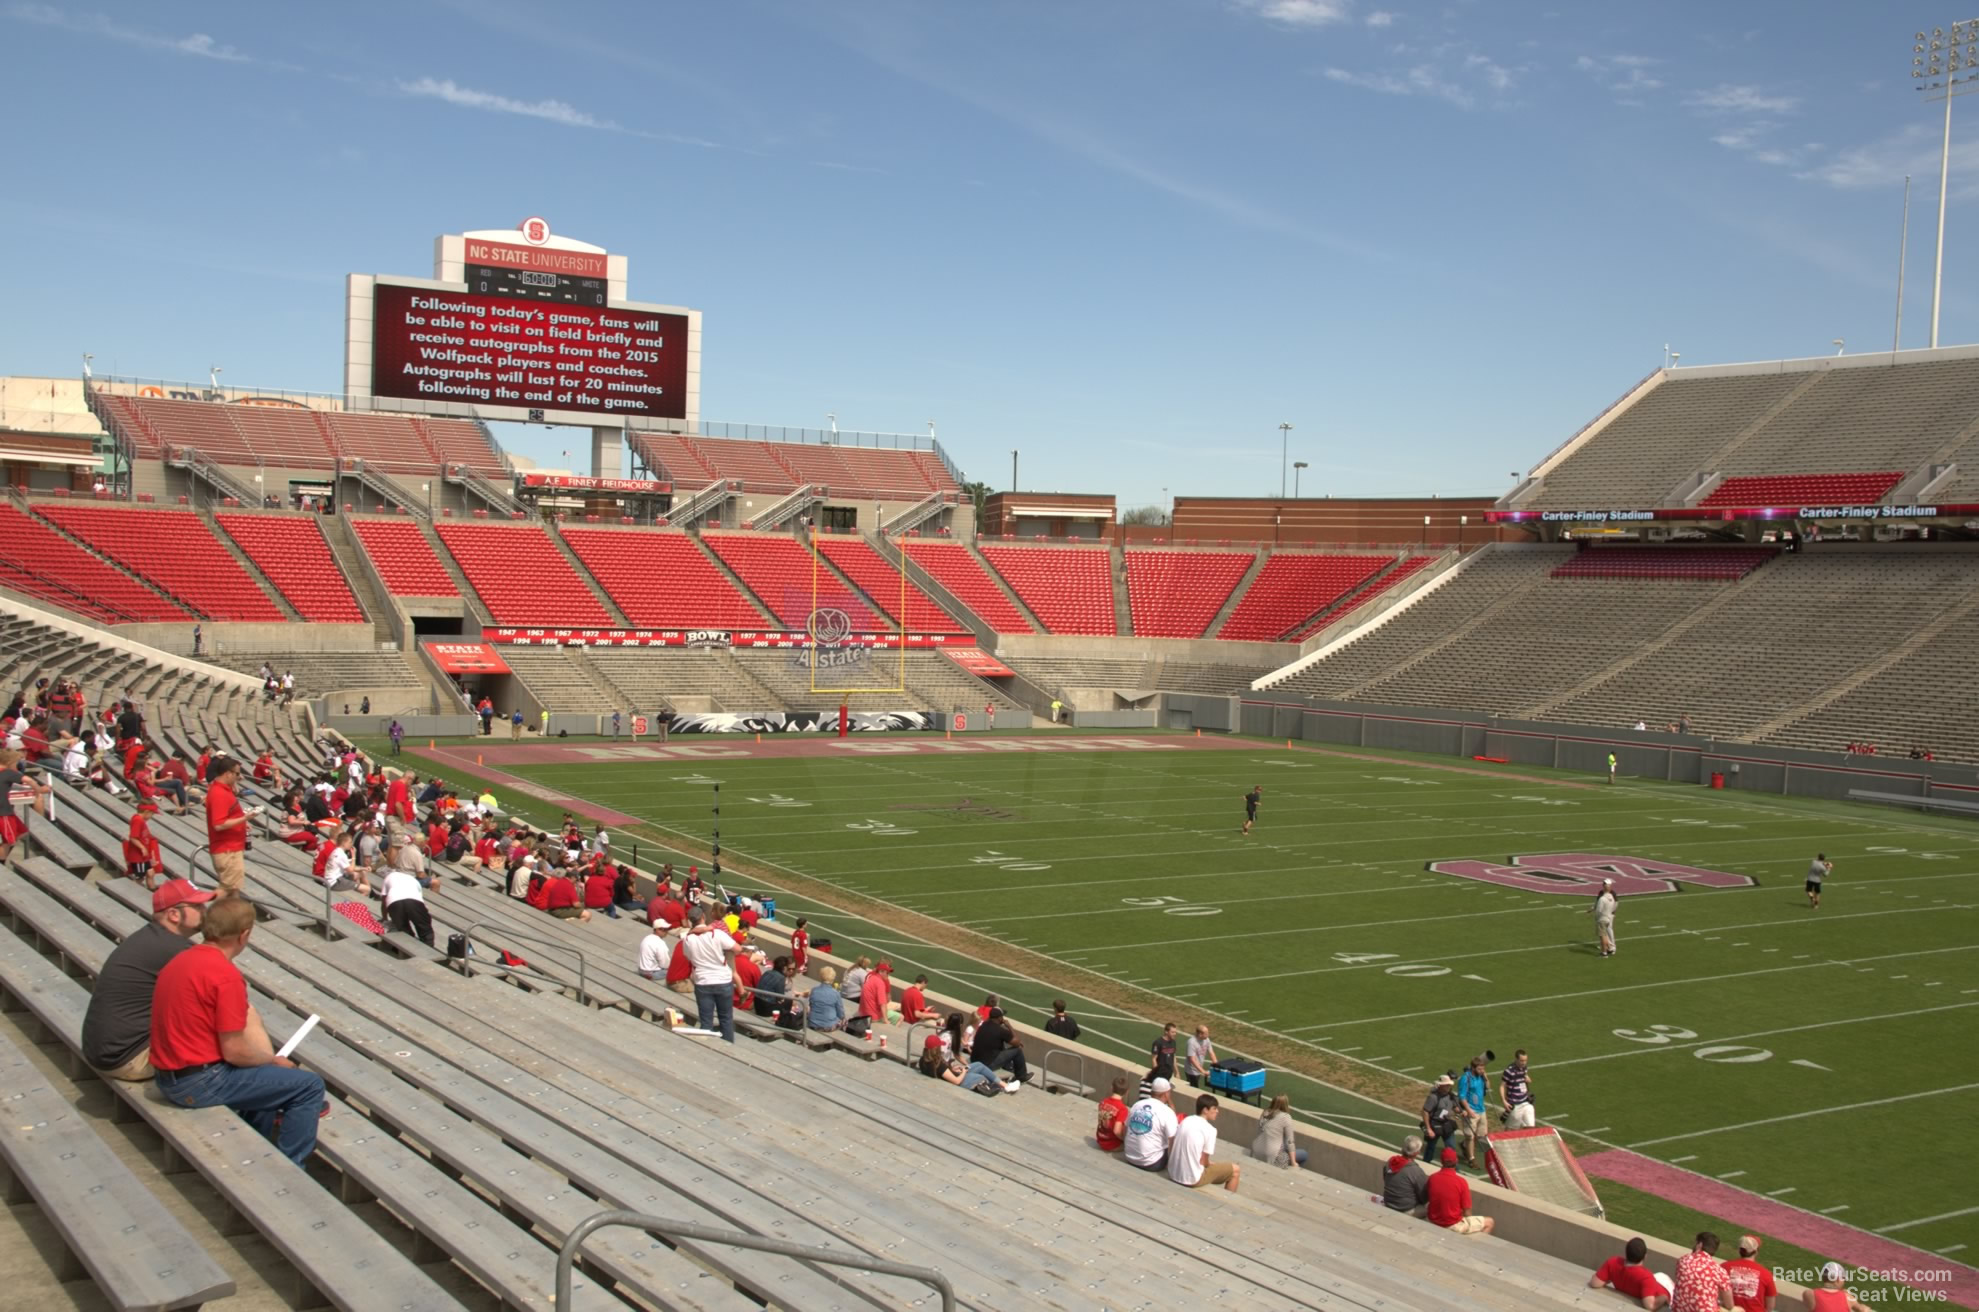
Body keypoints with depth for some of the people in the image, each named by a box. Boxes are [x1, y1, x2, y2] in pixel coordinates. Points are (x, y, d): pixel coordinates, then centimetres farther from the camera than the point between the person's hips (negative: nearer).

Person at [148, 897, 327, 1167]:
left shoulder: (178, 961, 7)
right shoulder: (226, 975, -20)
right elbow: (234, 1052, -19)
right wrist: (275, 1060, 1)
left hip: (168, 1077, 10)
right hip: (200, 1084, -10)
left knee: (263, 1073, 32)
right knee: (310, 1085, -6)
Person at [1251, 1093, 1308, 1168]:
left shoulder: (1265, 1114, 9)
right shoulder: (1286, 1117, -6)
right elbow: (1290, 1141, -6)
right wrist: (1293, 1163, -3)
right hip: (1271, 1158, -6)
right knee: (1303, 1154, 14)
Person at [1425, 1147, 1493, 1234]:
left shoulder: (1432, 1179, -9)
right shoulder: (1461, 1182, -19)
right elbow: (1466, 1212, -12)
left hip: (1433, 1224, 3)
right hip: (1453, 1227, -3)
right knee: (1489, 1222, 15)